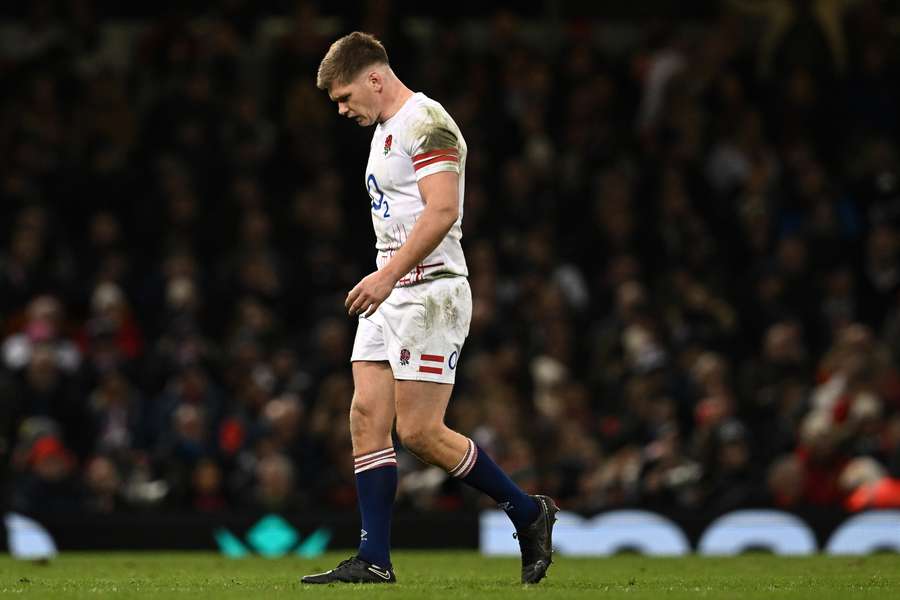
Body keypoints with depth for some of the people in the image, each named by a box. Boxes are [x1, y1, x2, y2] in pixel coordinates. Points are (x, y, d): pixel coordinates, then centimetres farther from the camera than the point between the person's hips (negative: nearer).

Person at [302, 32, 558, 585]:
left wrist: (386, 275, -25)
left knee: (419, 431, -11)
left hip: (428, 290, -10)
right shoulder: (385, 130, 19)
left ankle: (529, 513, 4)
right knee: (367, 418, 1)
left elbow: (442, 210, -22)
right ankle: (374, 560, 1)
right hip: (391, 295, 10)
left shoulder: (426, 122, -12)